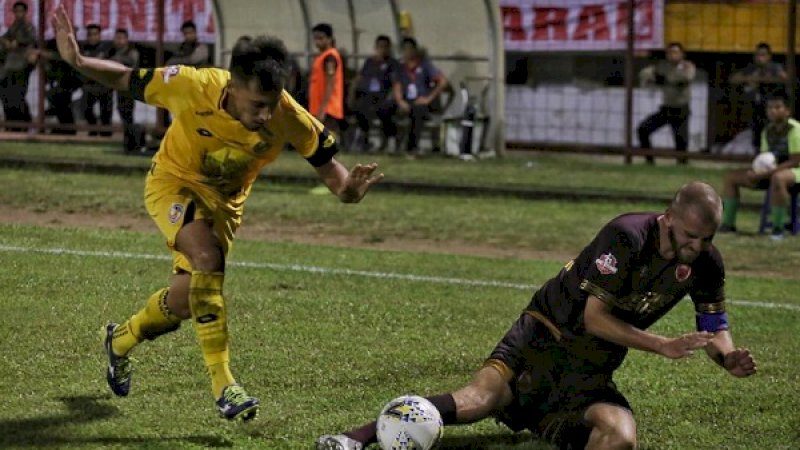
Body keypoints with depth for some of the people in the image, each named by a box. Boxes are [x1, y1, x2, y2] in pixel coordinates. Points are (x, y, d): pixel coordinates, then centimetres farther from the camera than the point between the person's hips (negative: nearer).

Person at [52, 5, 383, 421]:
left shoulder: (289, 119, -27)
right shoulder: (193, 87, -32)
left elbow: (326, 163, -16)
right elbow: (128, 81, -16)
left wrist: (346, 189, -39)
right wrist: (78, 61, -31)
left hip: (226, 200, 4)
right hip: (174, 183, -4)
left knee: (187, 300, 8)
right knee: (208, 259, -31)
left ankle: (121, 339, 41)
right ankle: (223, 383, -26)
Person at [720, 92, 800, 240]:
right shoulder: (767, 131, 8)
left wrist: (766, 173, -27)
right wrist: (755, 172, -11)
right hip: (769, 172, 8)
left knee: (777, 178, -45)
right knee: (731, 176, 2)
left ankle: (778, 228, -35)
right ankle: (728, 223, 3)